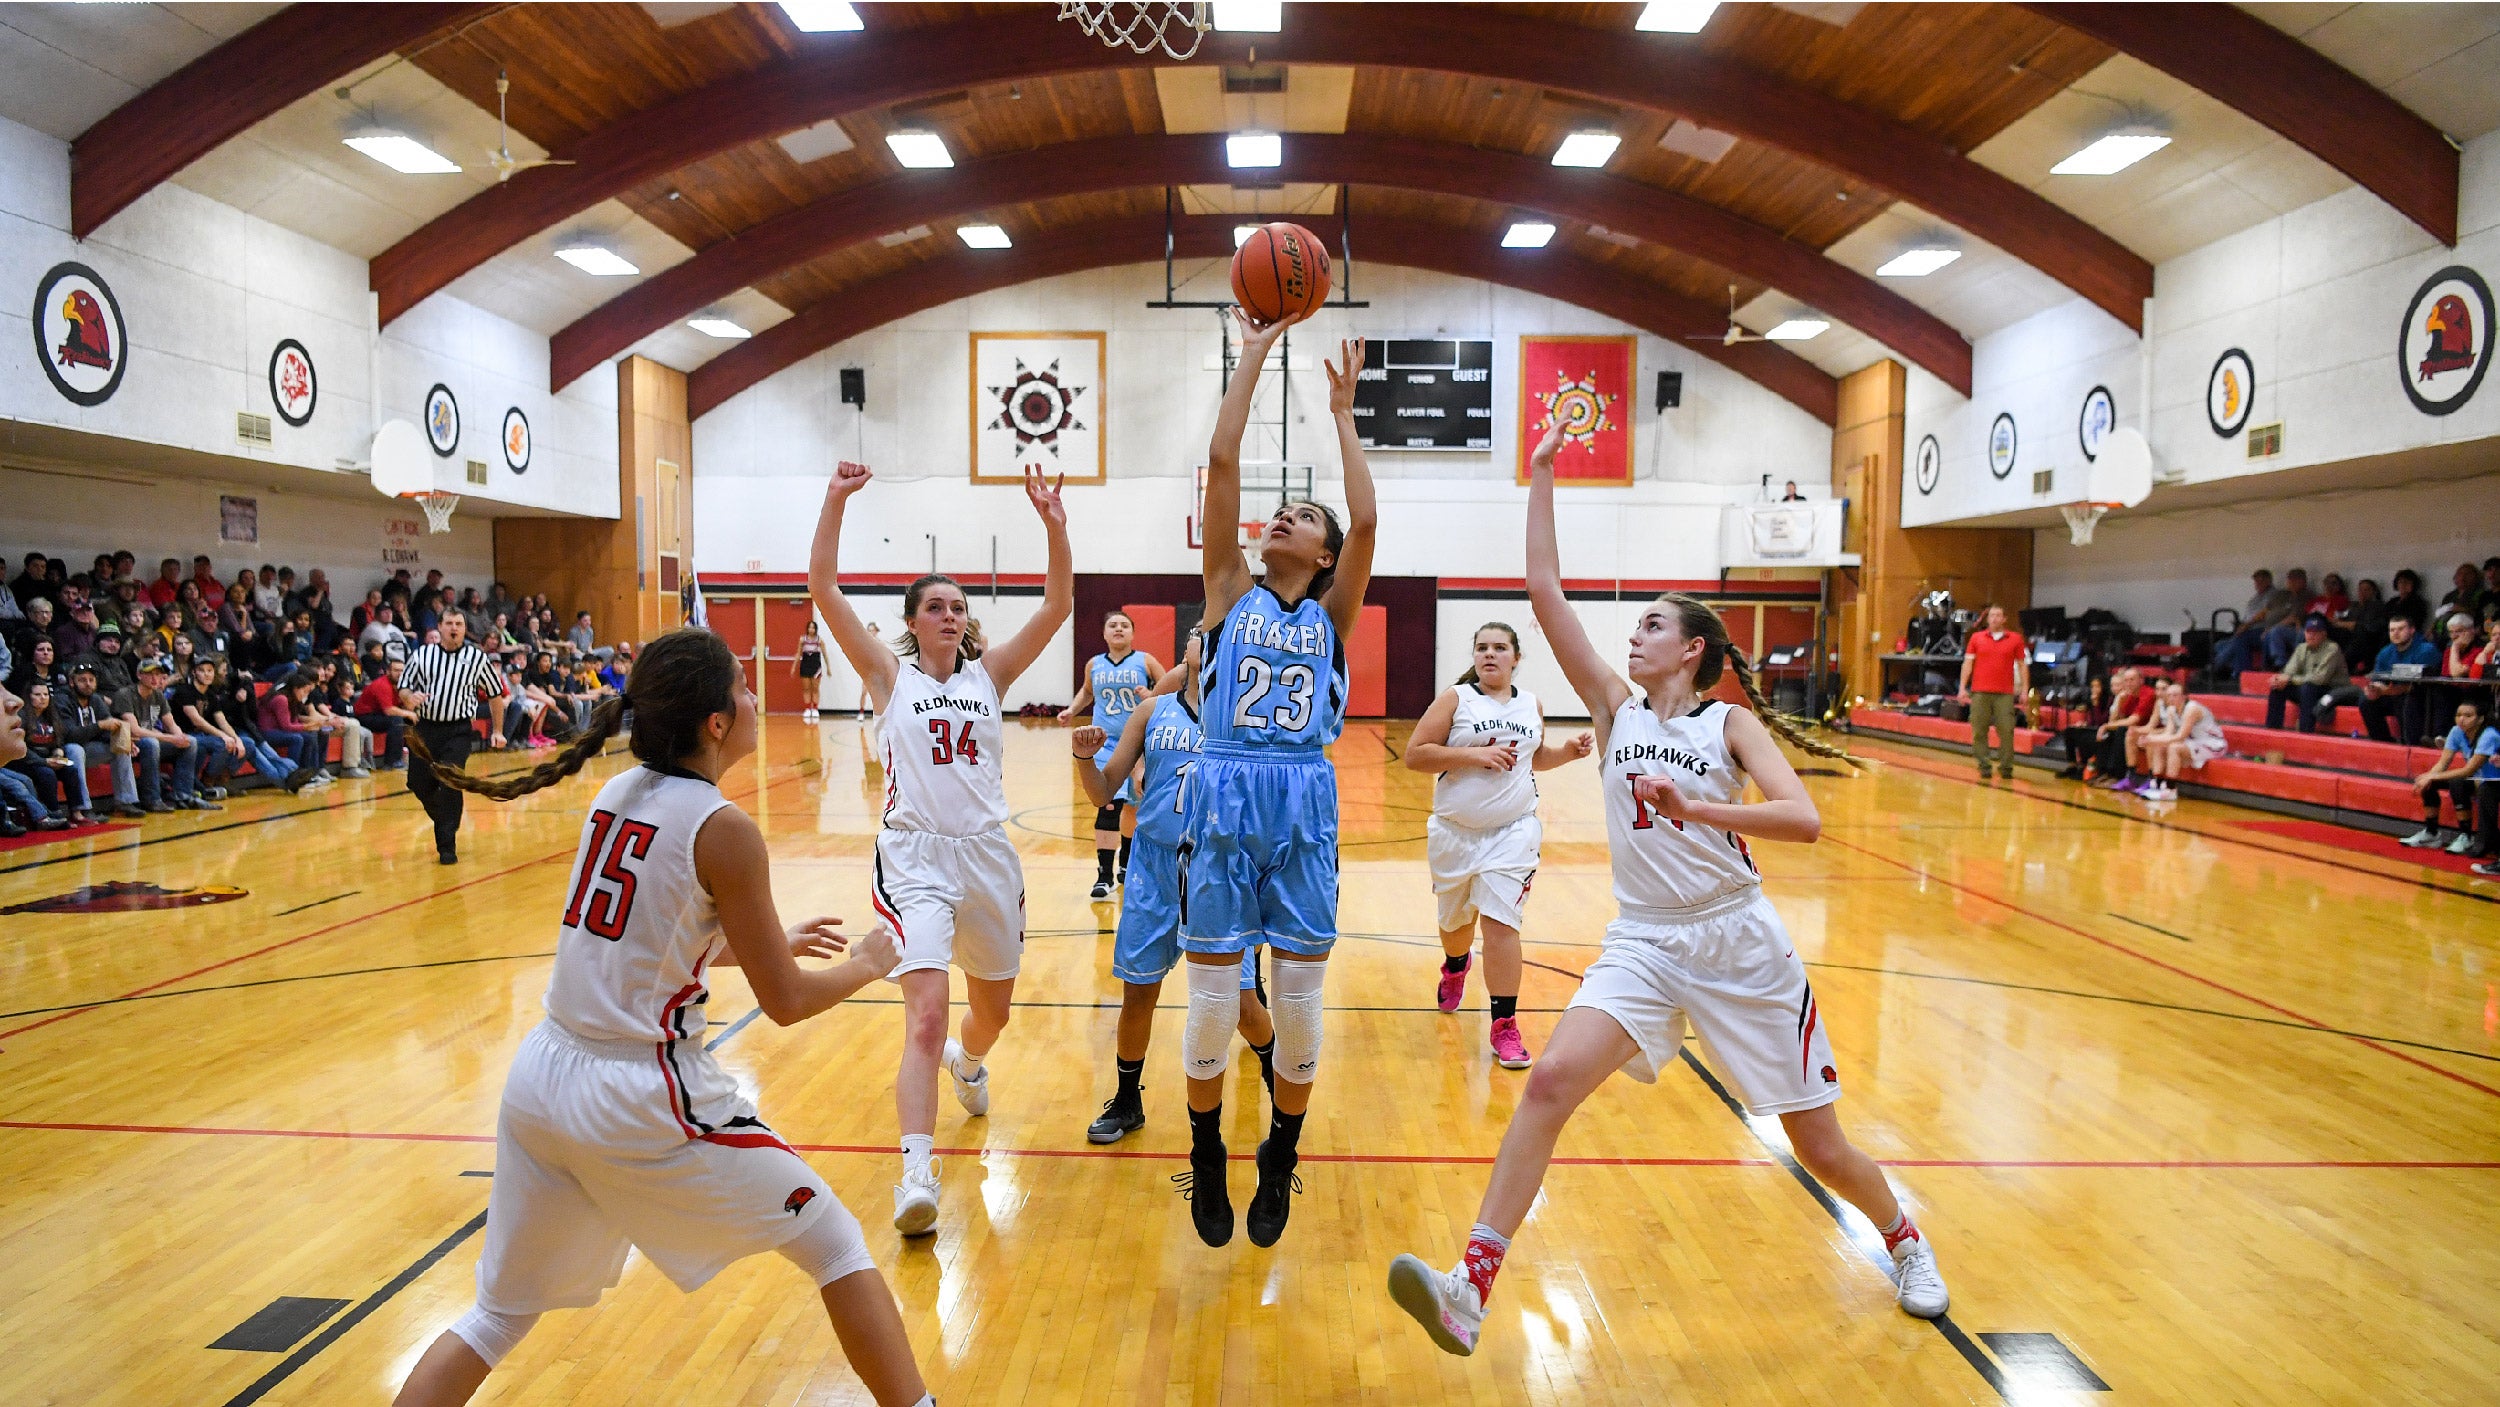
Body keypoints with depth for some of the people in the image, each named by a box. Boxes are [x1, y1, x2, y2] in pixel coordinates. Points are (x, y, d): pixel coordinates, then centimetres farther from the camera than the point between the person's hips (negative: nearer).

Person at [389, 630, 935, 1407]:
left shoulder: (615, 793, 6)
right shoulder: (722, 829, -15)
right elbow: (786, 1002, -9)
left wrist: (769, 943, 27)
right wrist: (868, 963, 9)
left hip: (540, 1081, 7)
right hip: (642, 1102, -7)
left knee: (500, 1313, 22)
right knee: (837, 1244, 11)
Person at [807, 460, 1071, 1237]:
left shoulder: (988, 673, 6)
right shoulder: (890, 675, 0)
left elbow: (1057, 606, -4)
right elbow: (825, 591, -10)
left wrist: (1054, 526, -16)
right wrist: (836, 501, -18)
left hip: (987, 856, 4)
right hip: (914, 858, -3)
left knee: (994, 1011, 19)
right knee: (925, 1017, -17)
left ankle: (967, 1060, 54)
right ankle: (918, 1175, -16)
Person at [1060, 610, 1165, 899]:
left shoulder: (1145, 661, -1)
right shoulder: (1094, 665, 7)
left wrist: (1153, 695, -20)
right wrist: (1072, 710, 10)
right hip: (1106, 743, 0)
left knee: (1134, 805, 14)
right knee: (1108, 806, -13)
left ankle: (1126, 863, 36)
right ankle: (1104, 875, -10)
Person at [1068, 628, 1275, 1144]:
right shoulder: (1154, 710, 4)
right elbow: (1104, 793, 4)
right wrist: (1086, 757, -15)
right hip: (1154, 868, 2)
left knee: (1241, 1002, 0)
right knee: (1137, 993, 7)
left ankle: (1273, 1072, 31)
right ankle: (1127, 1102, 29)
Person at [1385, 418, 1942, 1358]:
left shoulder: (1730, 723, -3)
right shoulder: (1617, 709, 4)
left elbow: (1804, 821, -19)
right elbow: (1545, 589, -2)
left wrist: (1694, 808, -31)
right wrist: (1541, 475, -3)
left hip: (1740, 946, -2)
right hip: (1643, 944, 2)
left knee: (1820, 1147, 10)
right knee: (1551, 1081, -21)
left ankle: (1905, 1243, 43)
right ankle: (1471, 1289, -20)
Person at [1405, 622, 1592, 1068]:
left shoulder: (1532, 706, 6)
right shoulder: (1455, 699, -5)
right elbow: (1415, 755, -13)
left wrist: (1569, 751, 5)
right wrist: (1474, 754, -20)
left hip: (1513, 831, 0)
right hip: (1455, 832, 0)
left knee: (1500, 921, -11)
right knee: (1456, 921, 18)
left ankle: (1504, 1024, -3)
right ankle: (1455, 966, 53)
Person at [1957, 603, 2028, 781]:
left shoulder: (2016, 639, 7)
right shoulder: (1976, 638, 9)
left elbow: (2022, 665, 8)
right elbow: (1967, 663, 7)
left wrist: (2025, 689, 1)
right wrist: (1962, 687, 0)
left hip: (2005, 694, -1)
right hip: (1980, 692, 1)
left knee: (2006, 731, -5)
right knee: (1979, 731, 0)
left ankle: (2006, 768, 4)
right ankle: (1983, 766, 7)